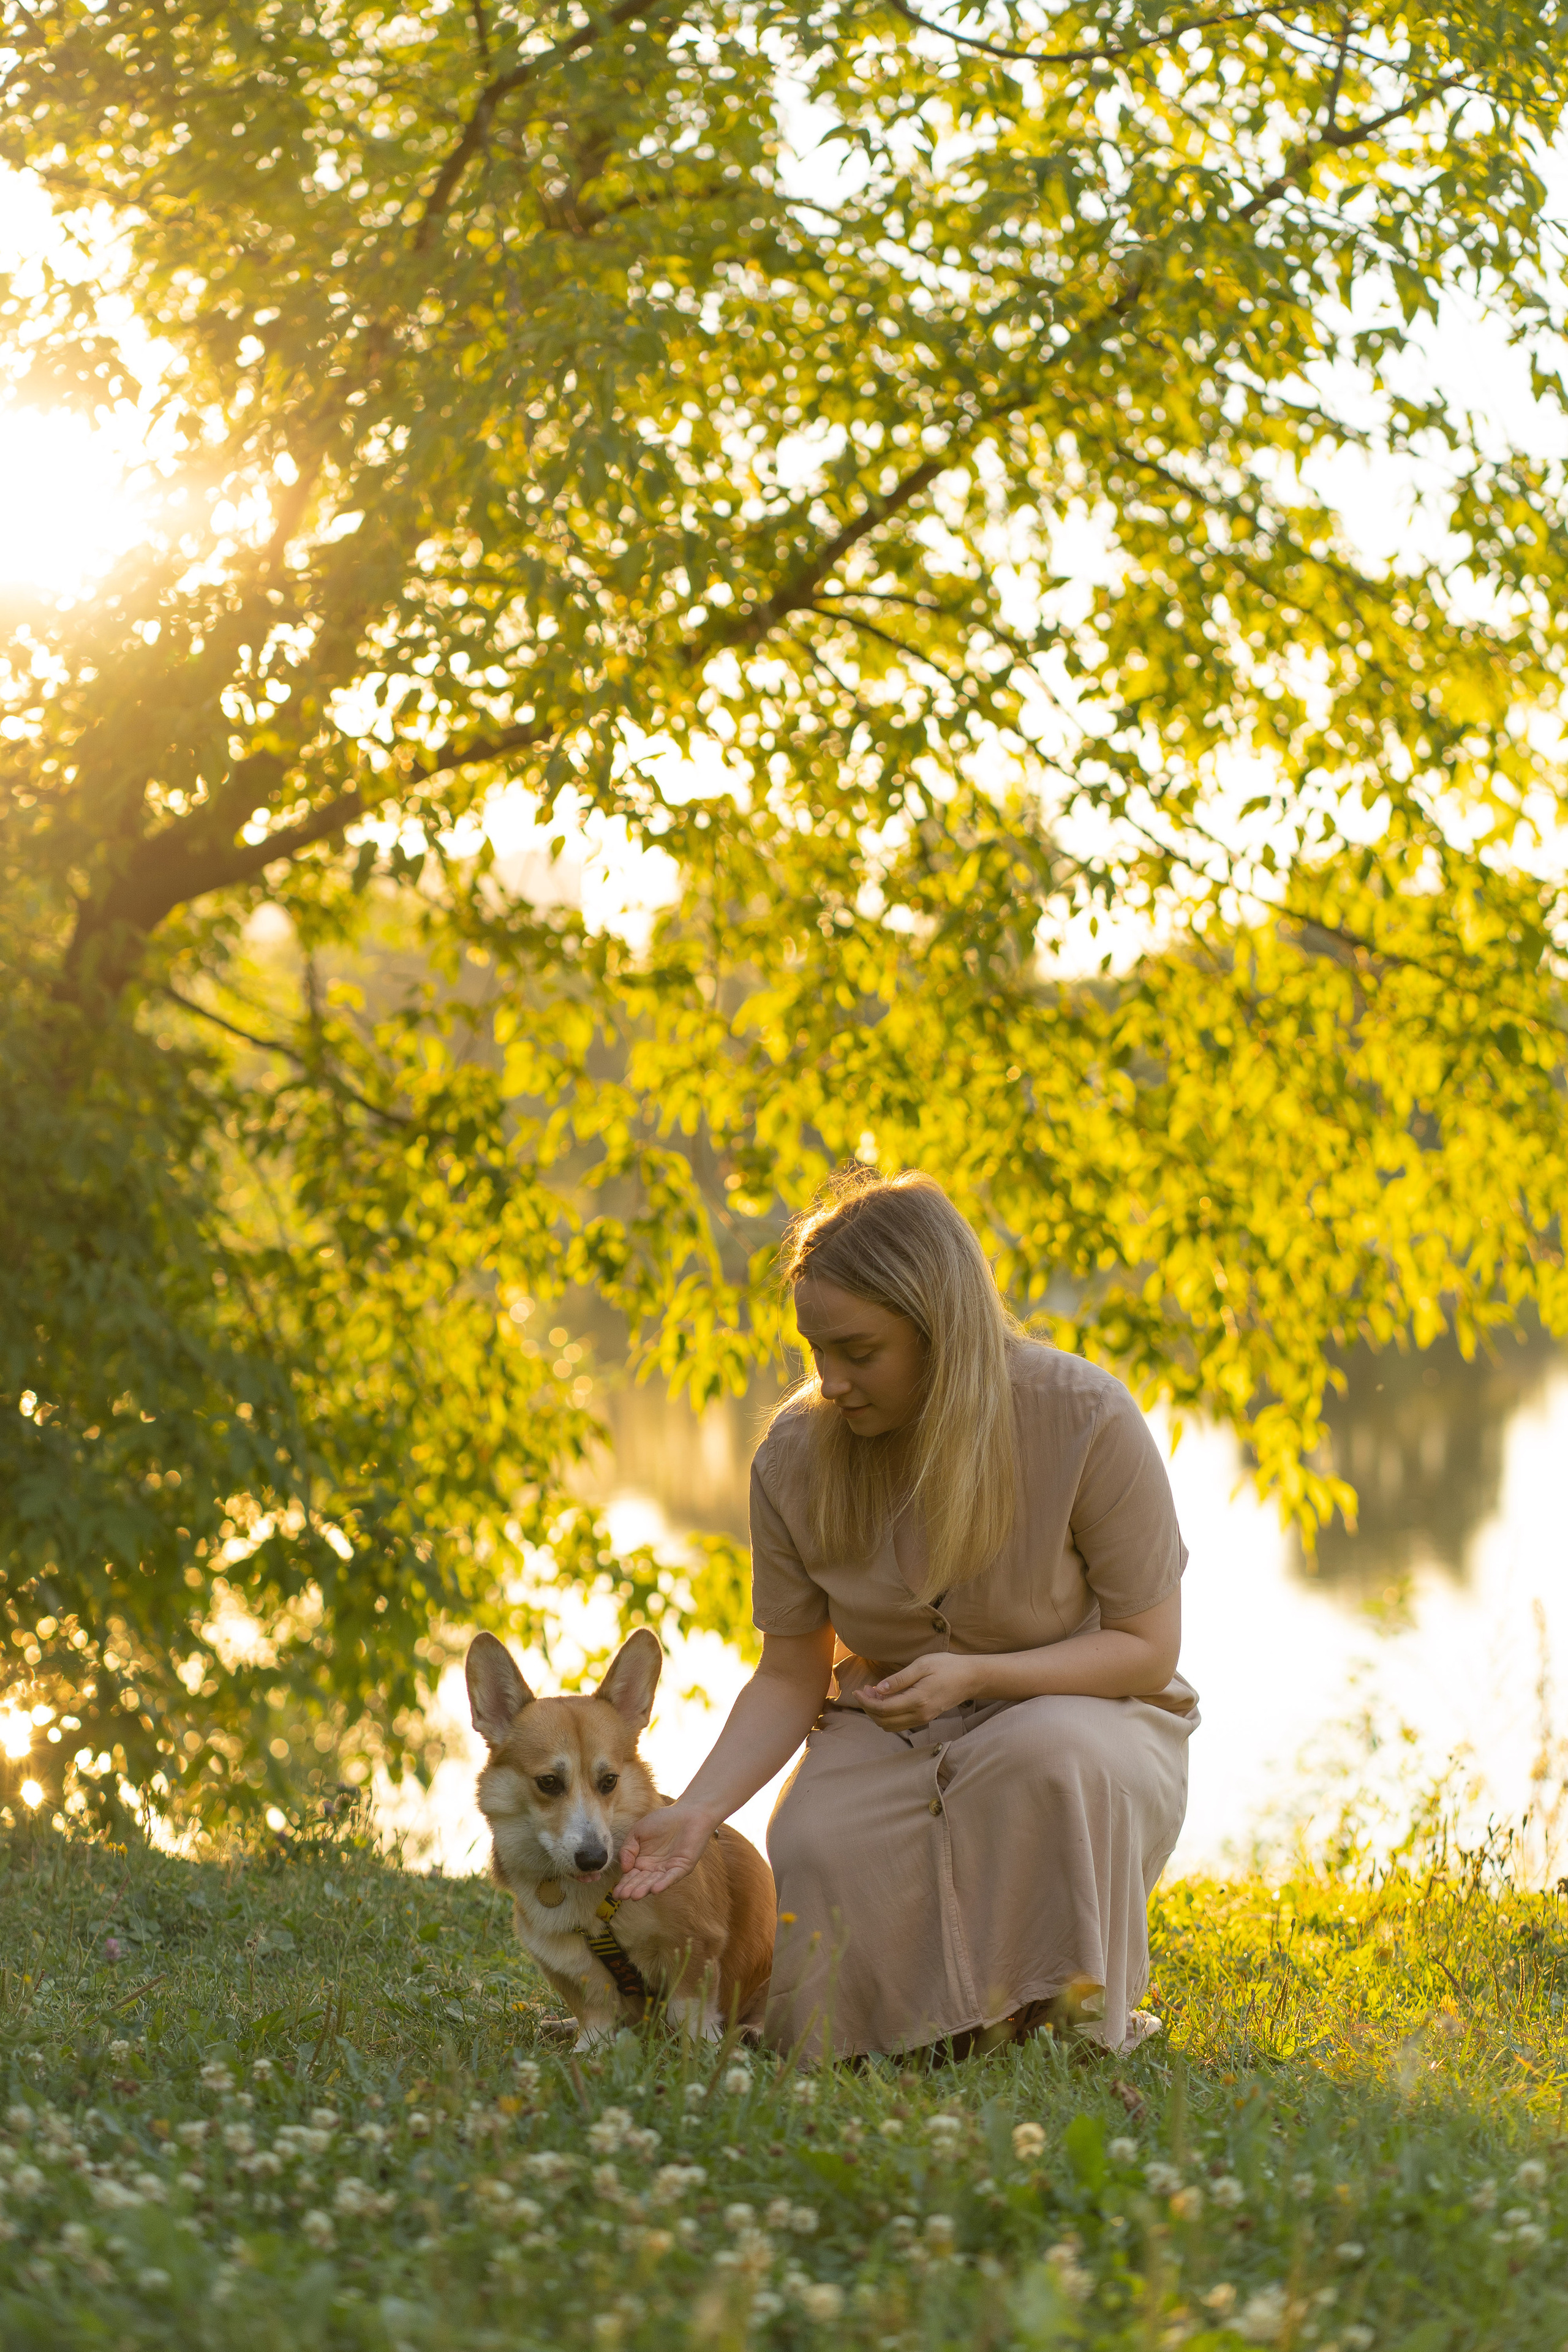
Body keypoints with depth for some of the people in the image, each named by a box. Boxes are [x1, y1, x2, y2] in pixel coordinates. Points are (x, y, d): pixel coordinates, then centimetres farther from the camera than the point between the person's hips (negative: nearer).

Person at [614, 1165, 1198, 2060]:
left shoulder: (1087, 1420, -20)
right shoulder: (797, 1456, -11)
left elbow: (1148, 1648, -12)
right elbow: (791, 1678, -2)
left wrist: (974, 1676, -27)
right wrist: (699, 1810, -20)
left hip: (1084, 1712, -2)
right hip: (891, 1737, 2)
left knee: (1042, 1757, -39)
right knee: (814, 1854, -31)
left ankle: (1076, 2024, -12)